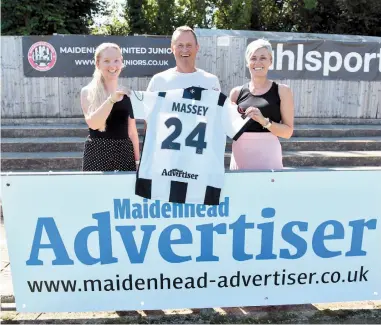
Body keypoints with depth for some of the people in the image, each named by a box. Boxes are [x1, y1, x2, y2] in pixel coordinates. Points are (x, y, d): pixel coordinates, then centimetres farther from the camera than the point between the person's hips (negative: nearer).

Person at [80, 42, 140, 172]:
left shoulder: (127, 94, 7)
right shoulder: (88, 92, 1)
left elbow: (132, 132, 11)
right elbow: (93, 123, -16)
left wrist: (137, 160, 10)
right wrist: (111, 99, -25)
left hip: (124, 153, 2)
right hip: (97, 154, -2)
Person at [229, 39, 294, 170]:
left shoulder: (282, 91, 2)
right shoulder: (237, 92, 6)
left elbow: (288, 132, -3)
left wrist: (264, 121, -17)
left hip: (268, 157, -2)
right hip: (241, 156, 2)